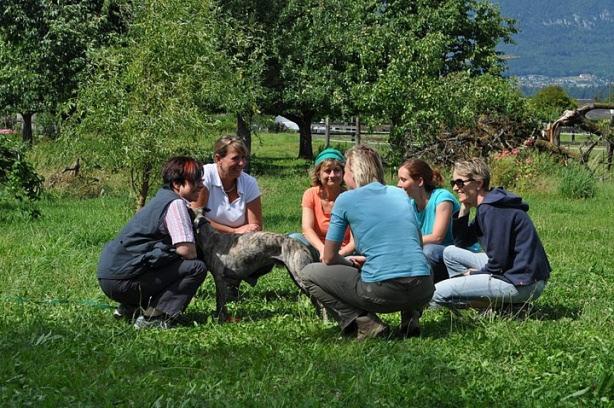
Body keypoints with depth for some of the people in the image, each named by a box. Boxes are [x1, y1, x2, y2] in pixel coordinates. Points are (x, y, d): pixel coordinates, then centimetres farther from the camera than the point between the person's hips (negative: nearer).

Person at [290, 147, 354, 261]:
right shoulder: (310, 194, -3)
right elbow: (307, 228, -18)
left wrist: (338, 254, -37)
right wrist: (323, 250, -38)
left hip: (342, 253, -1)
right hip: (317, 249, 2)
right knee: (293, 239, -27)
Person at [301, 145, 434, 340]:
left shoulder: (346, 200, 3)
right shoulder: (401, 194, 17)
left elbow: (329, 258, 7)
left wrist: (350, 262, 28)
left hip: (382, 292, -5)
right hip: (423, 293, 5)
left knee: (309, 274, 15)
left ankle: (365, 323, -1)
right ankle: (410, 315, 14)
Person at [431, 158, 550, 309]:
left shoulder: (492, 210, -17)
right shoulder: (486, 207, 15)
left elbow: (497, 263, -19)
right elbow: (460, 242, 21)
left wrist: (475, 273, 0)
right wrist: (464, 209, 8)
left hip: (523, 284, -10)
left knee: (436, 293, -14)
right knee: (450, 253, 19)